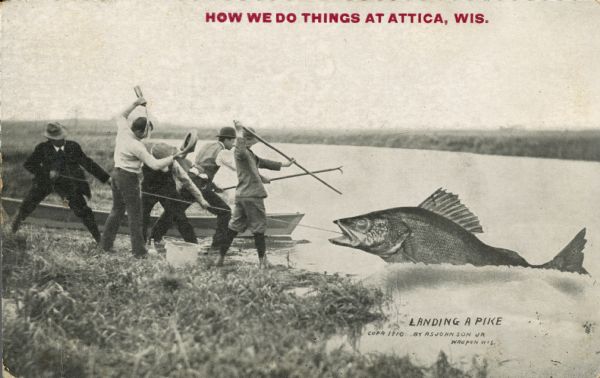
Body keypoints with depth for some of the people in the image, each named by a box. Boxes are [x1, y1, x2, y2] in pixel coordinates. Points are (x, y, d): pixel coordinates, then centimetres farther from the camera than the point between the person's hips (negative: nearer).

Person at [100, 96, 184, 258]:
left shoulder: (123, 131, -2)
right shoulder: (137, 146, -22)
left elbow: (120, 116, 23)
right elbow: (155, 164, -24)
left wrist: (135, 104, 21)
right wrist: (174, 157, -21)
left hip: (116, 173, 9)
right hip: (128, 178, -9)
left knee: (117, 210, 18)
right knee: (135, 215, -3)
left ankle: (106, 244, 22)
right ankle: (139, 251, -1)